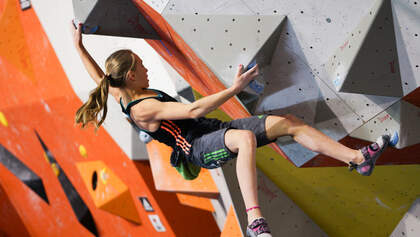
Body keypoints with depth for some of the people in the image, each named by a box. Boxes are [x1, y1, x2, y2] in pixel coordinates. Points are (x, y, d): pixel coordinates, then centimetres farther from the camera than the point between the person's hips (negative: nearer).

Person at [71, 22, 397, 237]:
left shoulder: (123, 93, 11)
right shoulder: (142, 109, -17)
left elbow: (99, 77, 28)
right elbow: (193, 110, -26)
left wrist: (78, 45, 33)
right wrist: (235, 88, -27)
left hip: (215, 130, 10)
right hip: (201, 149, -10)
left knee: (289, 123, -3)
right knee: (245, 137, -45)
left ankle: (359, 158, 0)